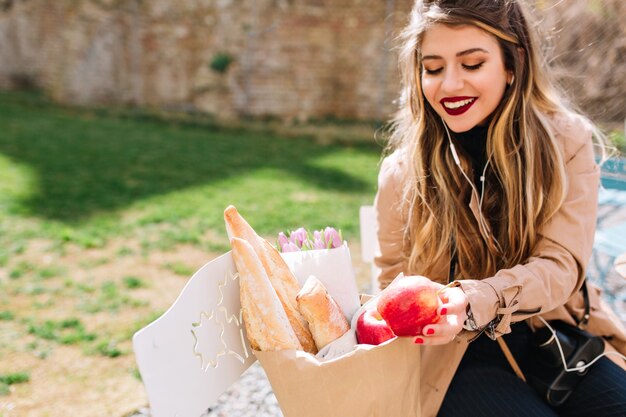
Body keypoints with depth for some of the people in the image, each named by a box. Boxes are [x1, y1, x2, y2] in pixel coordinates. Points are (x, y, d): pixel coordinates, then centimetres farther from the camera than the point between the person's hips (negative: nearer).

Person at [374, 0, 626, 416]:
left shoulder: (566, 142, -3)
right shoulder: (403, 171, -4)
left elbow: (561, 265, -11)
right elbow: (395, 274, 4)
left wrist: (474, 302, -30)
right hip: (459, 354, -1)